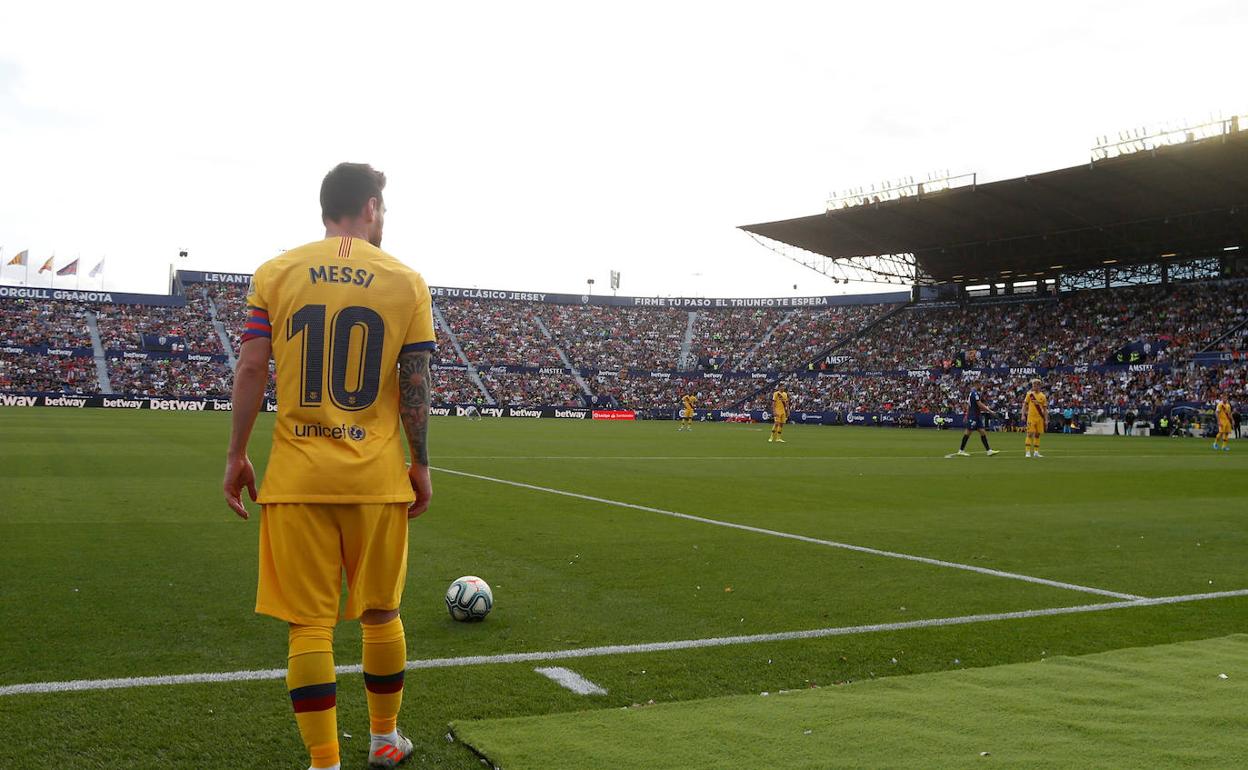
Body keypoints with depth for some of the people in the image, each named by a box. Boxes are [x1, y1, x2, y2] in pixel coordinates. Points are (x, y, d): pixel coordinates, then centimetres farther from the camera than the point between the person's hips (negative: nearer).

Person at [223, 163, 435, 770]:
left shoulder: (276, 274, 2)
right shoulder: (406, 281, 1)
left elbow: (251, 368, -2)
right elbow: (415, 383, -1)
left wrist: (237, 455, 6)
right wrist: (420, 465, 6)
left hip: (297, 476, 0)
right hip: (377, 476, 1)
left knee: (309, 624, 5)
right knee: (380, 612, 17)